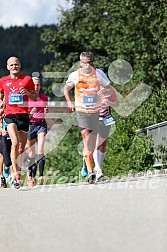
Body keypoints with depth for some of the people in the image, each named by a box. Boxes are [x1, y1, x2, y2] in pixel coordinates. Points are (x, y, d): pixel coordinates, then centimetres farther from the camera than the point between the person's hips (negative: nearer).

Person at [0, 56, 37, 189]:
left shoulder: (27, 79, 8)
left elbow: (35, 98, 12)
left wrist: (27, 93, -7)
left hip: (24, 114, 1)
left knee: (22, 147, 5)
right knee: (15, 143, -20)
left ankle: (18, 171, 19)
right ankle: (16, 174, -21)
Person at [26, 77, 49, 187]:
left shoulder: (44, 97, 7)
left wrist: (46, 111, -4)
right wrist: (31, 113, -20)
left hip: (42, 124, 1)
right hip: (30, 125, -1)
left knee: (40, 150, -16)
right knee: (31, 153, 4)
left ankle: (41, 176, -21)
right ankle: (31, 176, 17)